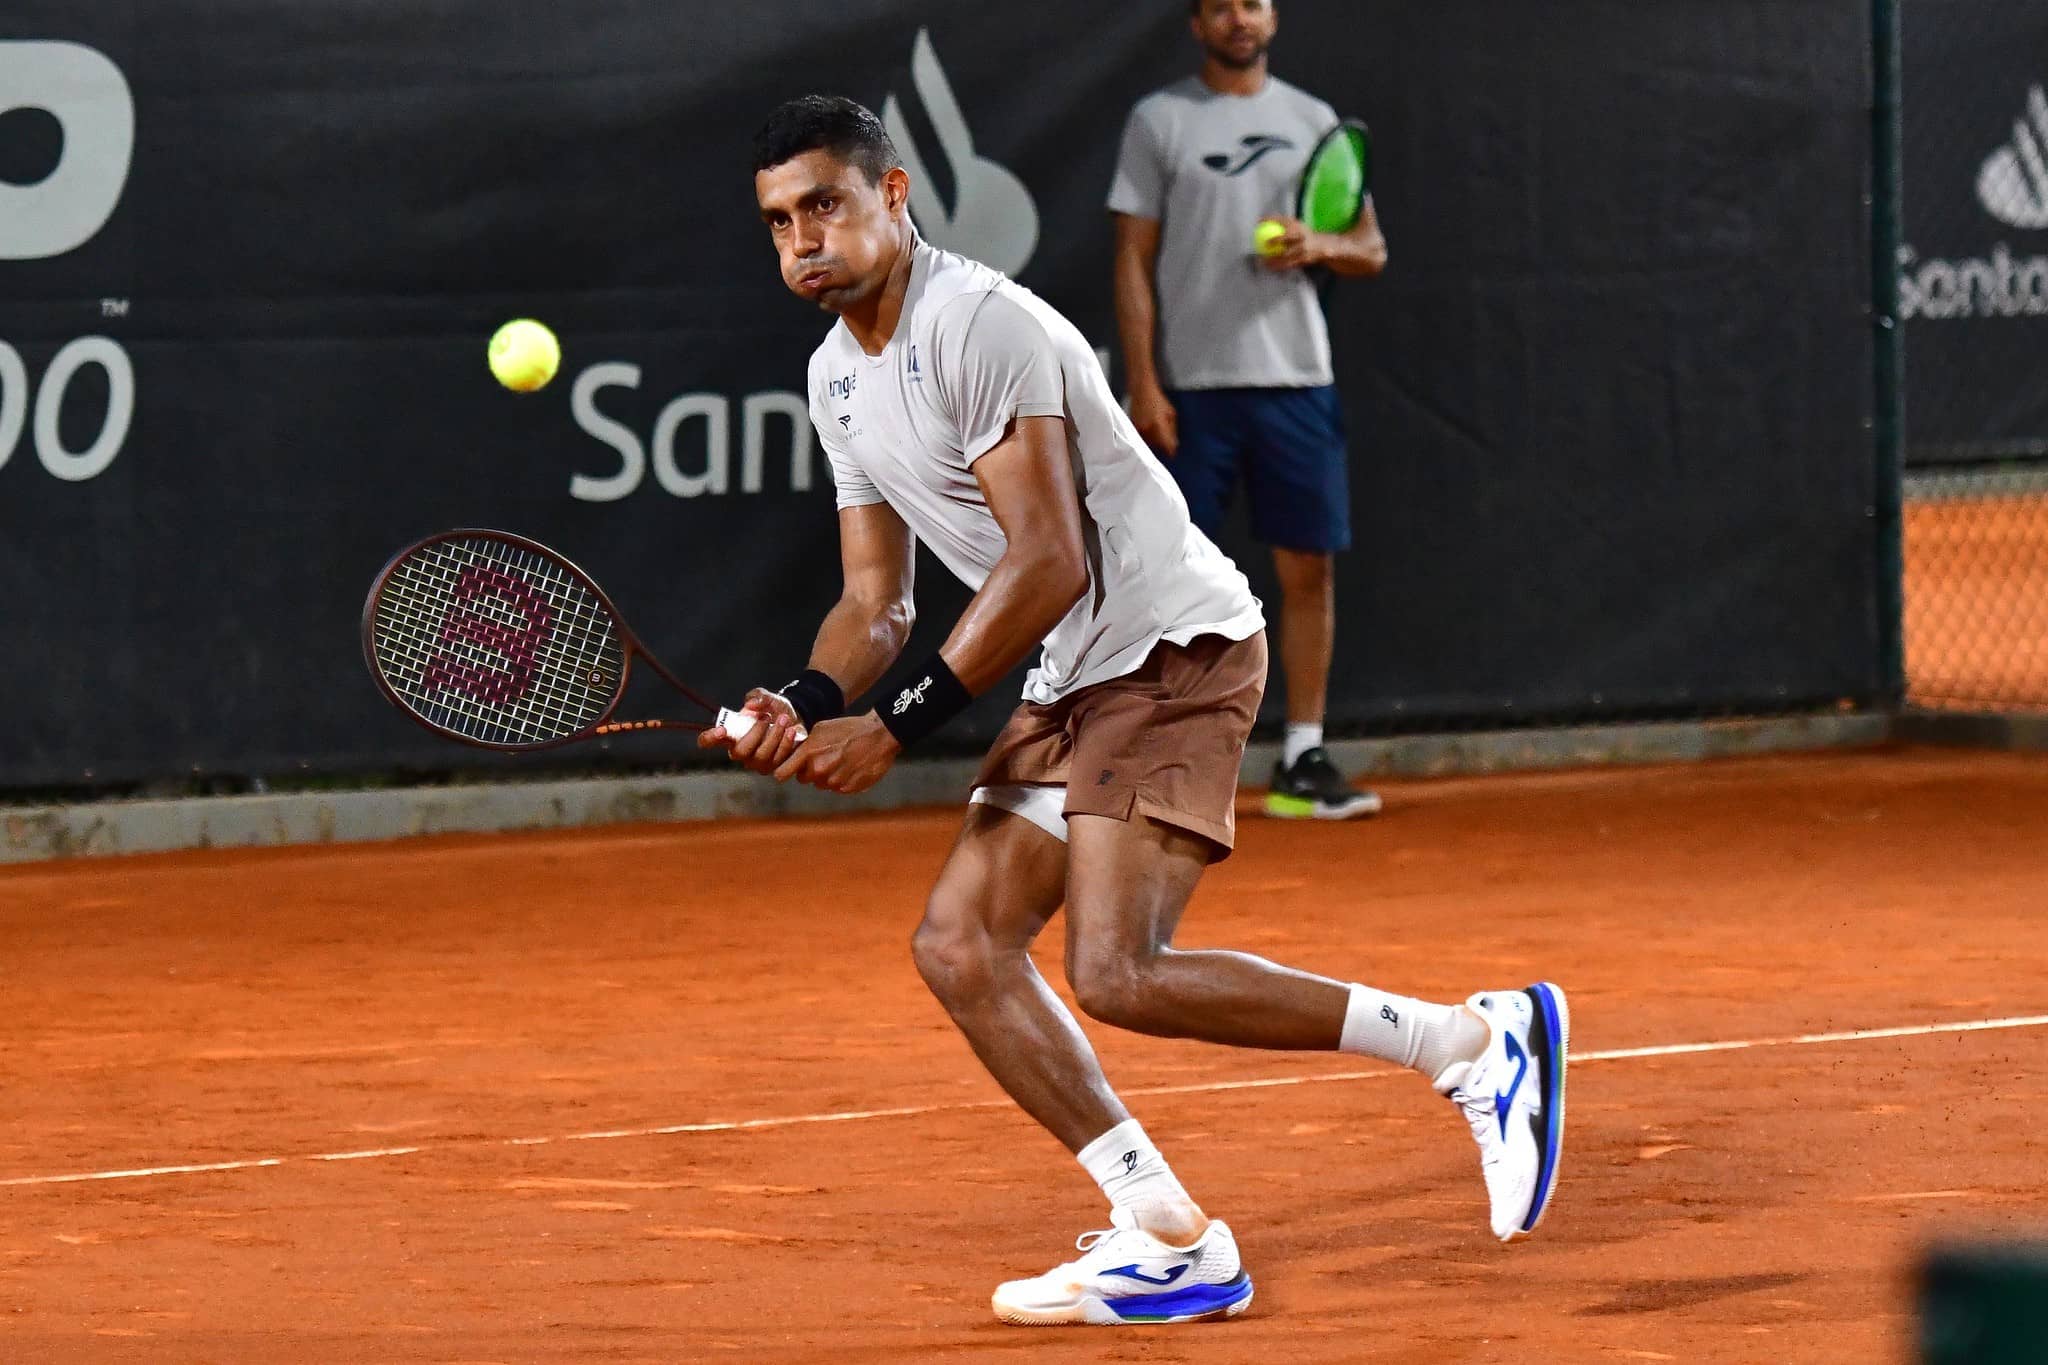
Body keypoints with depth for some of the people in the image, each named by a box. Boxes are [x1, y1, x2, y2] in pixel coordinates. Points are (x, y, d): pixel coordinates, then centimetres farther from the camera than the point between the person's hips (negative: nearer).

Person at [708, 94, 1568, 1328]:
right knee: (961, 943, 1)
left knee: (1119, 974, -21)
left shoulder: (979, 325, -16)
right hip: (1073, 684, 10)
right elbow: (875, 603, 15)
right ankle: (1169, 1240, 1)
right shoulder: (840, 378, 13)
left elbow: (1050, 564, -21)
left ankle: (1476, 1042, -14)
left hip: (1177, 650, -10)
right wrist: (808, 707, -6)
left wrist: (897, 728, -19)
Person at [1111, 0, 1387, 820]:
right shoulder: (1159, 121, 3)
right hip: (1190, 386, -3)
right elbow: (1133, 262, -1)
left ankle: (1303, 761, 9)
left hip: (1295, 381, 3)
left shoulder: (1313, 121, 11)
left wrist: (1319, 247, -11)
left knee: (1308, 568, 2)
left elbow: (1371, 250, 12)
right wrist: (1142, 384, -9)